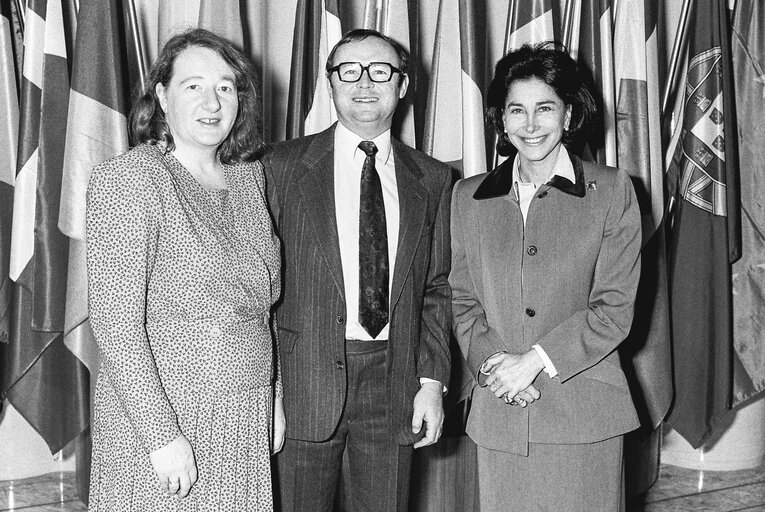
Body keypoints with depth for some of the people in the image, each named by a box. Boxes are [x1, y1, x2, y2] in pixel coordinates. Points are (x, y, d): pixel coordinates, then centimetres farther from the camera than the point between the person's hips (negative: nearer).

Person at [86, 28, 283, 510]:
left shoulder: (250, 175, 8)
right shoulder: (125, 180, -12)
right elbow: (115, 321, -17)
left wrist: (275, 396, 12)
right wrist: (163, 435, -19)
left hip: (246, 418, 6)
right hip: (157, 416, -5)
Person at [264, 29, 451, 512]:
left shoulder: (432, 178, 9)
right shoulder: (284, 166, 1)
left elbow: (437, 288, 9)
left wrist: (432, 381, 0)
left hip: (395, 379, 2)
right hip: (306, 378, -2)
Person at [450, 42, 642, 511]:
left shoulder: (612, 191, 0)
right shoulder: (470, 197, 10)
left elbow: (615, 307, -4)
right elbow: (462, 300, 9)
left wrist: (536, 359, -12)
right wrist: (491, 362, -8)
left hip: (584, 411, -2)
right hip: (499, 416, 2)